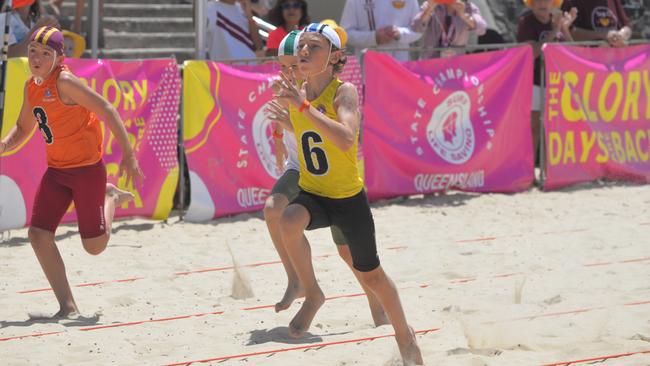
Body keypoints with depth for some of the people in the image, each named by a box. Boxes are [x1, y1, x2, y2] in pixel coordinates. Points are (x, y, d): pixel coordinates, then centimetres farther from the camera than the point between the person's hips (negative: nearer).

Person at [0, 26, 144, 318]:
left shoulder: (64, 82, -18)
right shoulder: (31, 86, 6)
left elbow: (107, 111, -19)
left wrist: (128, 155, -22)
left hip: (87, 168, -7)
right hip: (56, 170, 7)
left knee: (94, 246, 1)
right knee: (38, 234, -9)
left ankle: (111, 197, 31)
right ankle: (68, 306, -2)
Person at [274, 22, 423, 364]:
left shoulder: (344, 92, -19)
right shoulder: (296, 93, -2)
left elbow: (346, 140, -39)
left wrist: (304, 107, -40)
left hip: (349, 199, -3)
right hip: (311, 194, 3)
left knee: (371, 276, 12)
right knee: (288, 221, -33)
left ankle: (405, 337, 38)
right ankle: (312, 294, -11)